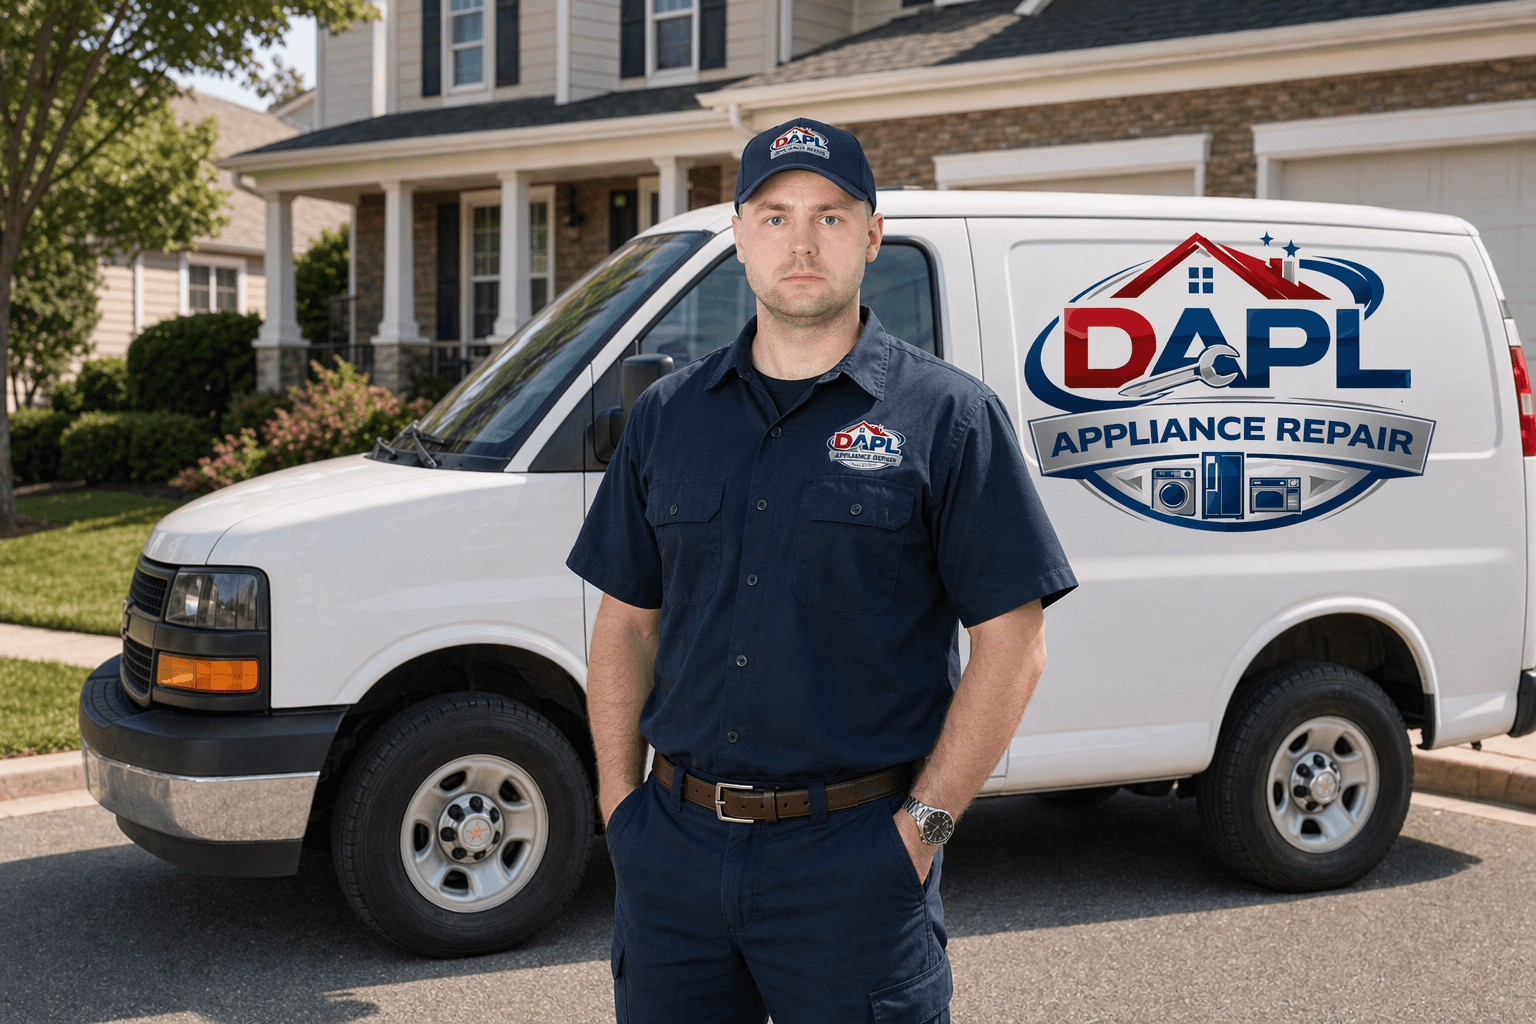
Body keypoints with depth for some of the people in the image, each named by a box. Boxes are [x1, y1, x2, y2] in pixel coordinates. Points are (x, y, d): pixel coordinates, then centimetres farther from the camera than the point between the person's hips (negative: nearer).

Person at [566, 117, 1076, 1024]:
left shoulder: (948, 418, -3)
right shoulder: (667, 415, 10)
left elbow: (1010, 644, -6)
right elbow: (627, 622, 14)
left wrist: (922, 825, -11)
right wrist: (619, 802, 5)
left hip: (852, 858, -4)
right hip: (673, 848, 4)